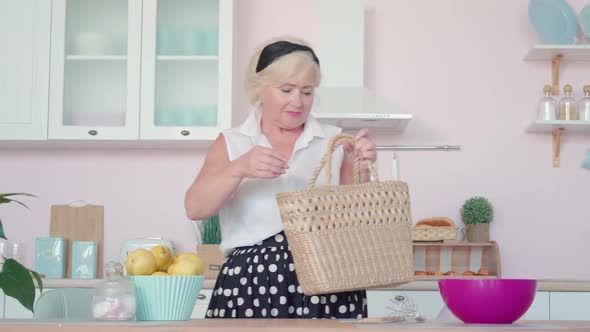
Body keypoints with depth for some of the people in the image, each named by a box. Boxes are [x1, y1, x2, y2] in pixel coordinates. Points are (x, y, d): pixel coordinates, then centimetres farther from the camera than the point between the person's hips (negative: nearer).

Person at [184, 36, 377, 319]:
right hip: (250, 286, 0)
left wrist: (361, 171, -7)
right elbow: (195, 209, -4)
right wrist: (239, 169, -19)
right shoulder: (232, 144, 8)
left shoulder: (334, 142, 9)